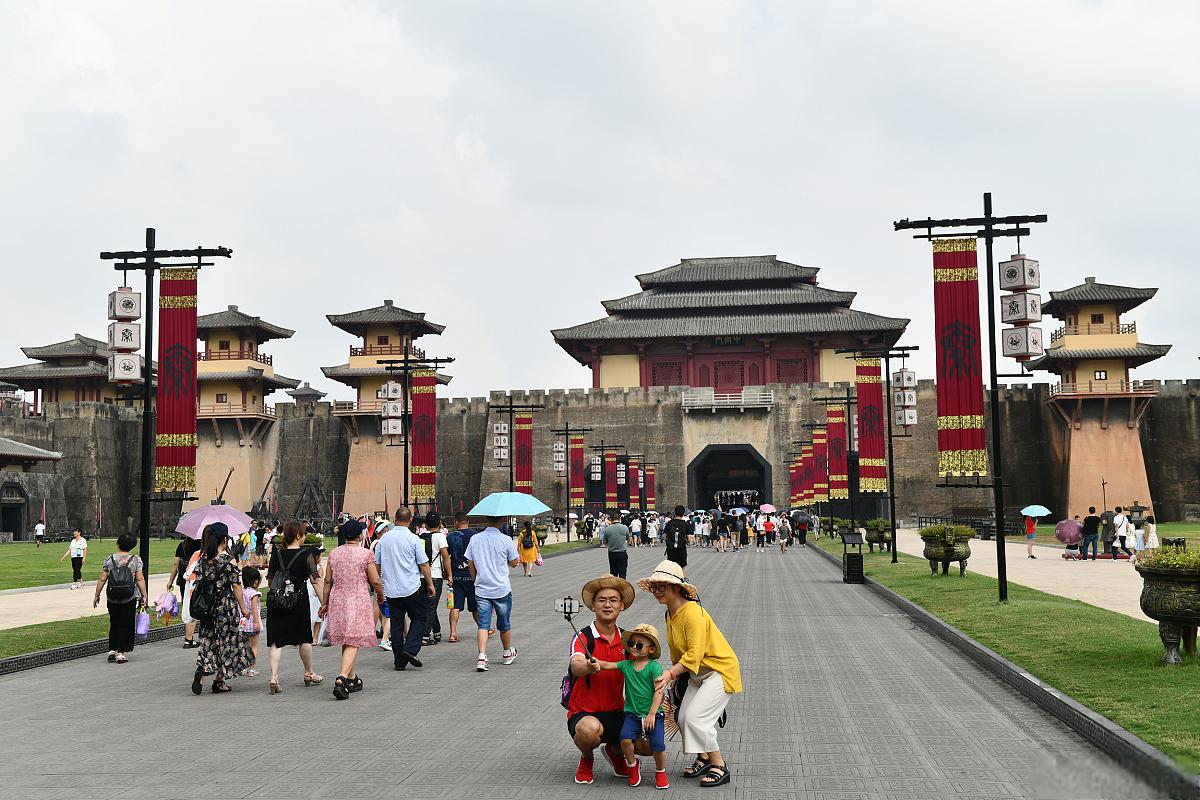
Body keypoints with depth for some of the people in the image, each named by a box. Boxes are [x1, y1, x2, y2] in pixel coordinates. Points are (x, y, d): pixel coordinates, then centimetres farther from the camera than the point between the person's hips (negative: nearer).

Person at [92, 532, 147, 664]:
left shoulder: (109, 560, 1)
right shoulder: (135, 560, -3)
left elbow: (102, 579, 1)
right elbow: (140, 579, -7)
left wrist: (97, 595, 10)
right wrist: (144, 596, -2)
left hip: (112, 598, 2)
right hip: (129, 599, -2)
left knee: (114, 624, 17)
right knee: (125, 625, 4)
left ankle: (112, 650, 15)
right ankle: (121, 653, 1)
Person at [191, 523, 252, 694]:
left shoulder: (203, 558, 2)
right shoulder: (229, 560, -12)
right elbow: (236, 586, -11)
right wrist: (243, 607, -2)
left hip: (207, 606, 4)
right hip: (226, 605, -4)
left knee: (208, 640, 13)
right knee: (226, 641, 7)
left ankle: (200, 670, -10)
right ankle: (219, 681, 12)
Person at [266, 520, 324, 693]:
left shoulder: (276, 554, 3)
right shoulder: (306, 555, -6)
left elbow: (269, 580, 7)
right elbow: (314, 581, -9)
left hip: (276, 601, 2)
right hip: (299, 601, -2)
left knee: (276, 640, 3)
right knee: (304, 638, 15)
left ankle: (274, 677, -10)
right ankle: (309, 674, 30)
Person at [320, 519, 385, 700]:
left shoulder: (334, 553, 4)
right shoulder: (365, 554, -7)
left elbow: (328, 581, 7)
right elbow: (375, 581, -7)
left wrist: (324, 603, 15)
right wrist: (380, 596, 12)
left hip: (338, 601, 5)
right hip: (358, 601, -5)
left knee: (346, 641, 17)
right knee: (353, 643, -5)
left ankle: (352, 678, 28)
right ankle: (341, 679, -22)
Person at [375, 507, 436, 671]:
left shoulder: (383, 539, 4)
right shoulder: (413, 539, -8)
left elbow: (377, 564, 12)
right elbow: (424, 565, -5)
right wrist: (430, 584, 7)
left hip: (391, 590, 4)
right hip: (411, 589, -4)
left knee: (396, 623, 8)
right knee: (419, 618, 10)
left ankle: (399, 662, 9)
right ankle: (410, 649, -8)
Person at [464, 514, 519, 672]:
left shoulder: (475, 539, 0)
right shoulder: (505, 540, -10)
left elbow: (470, 564, 6)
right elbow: (514, 563, 0)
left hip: (481, 589, 2)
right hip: (502, 589, -2)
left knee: (483, 624, 0)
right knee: (504, 624, 16)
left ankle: (482, 657, -16)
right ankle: (508, 653, 33)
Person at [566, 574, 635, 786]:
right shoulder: (583, 637, -11)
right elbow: (576, 665, -32)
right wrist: (588, 667, -57)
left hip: (616, 713, 4)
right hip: (582, 713, -4)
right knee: (590, 729, -39)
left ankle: (615, 751, 18)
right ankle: (586, 760, 0)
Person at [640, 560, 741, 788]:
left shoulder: (692, 613, -26)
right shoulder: (670, 614, 4)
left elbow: (694, 654, -30)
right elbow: (677, 651, 16)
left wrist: (670, 673, -34)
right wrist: (675, 675, 15)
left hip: (721, 670, -9)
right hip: (698, 673, 9)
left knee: (696, 717, -15)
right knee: (683, 717, 4)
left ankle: (720, 767, -2)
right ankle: (703, 759, 22)